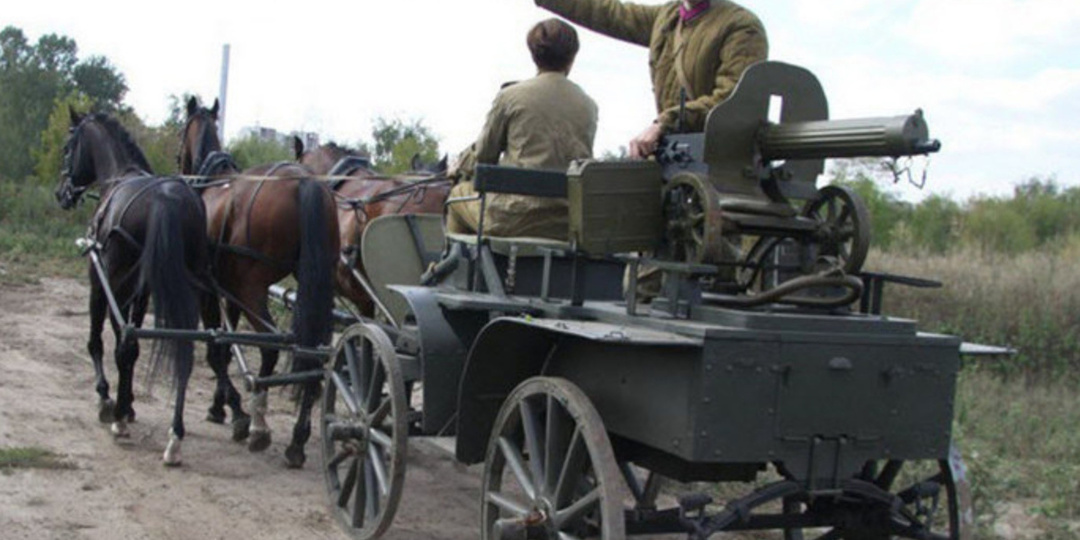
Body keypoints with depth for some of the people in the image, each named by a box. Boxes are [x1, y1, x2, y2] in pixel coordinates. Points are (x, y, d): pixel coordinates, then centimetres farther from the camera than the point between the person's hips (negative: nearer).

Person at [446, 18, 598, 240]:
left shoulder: (511, 96, -4)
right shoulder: (588, 105, 6)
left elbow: (483, 156, 4)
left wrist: (458, 166, 29)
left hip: (519, 219, -4)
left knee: (460, 193, 25)